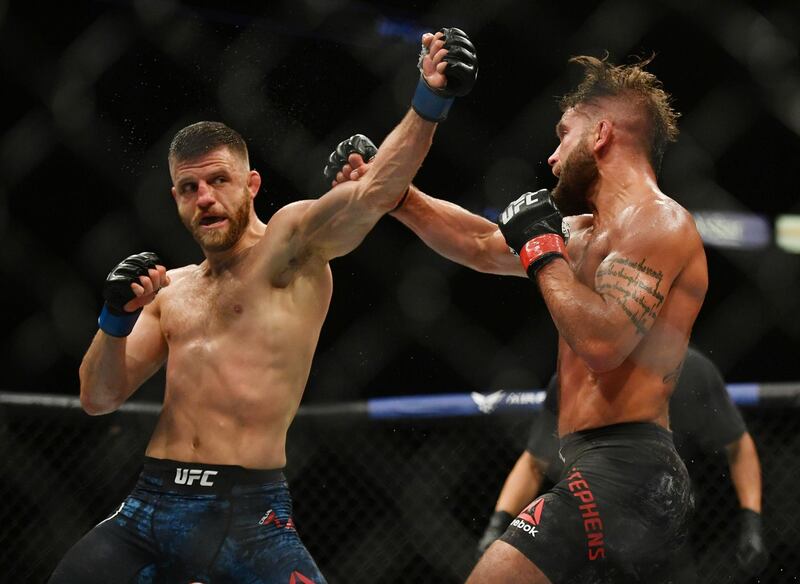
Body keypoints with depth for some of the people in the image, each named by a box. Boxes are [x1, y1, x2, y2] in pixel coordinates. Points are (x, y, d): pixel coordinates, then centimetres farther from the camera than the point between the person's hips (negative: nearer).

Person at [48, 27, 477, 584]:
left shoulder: (292, 244, 0)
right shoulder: (172, 289, 17)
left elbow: (374, 191, -19)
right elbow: (99, 399, 16)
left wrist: (430, 102, -36)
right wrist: (117, 320, -4)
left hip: (249, 514, -5)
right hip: (151, 503, 5)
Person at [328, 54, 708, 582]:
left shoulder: (656, 221, -9)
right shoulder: (592, 232, 21)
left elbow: (602, 341, -23)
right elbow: (485, 246, 31)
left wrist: (542, 252, -11)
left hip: (620, 476, -10)